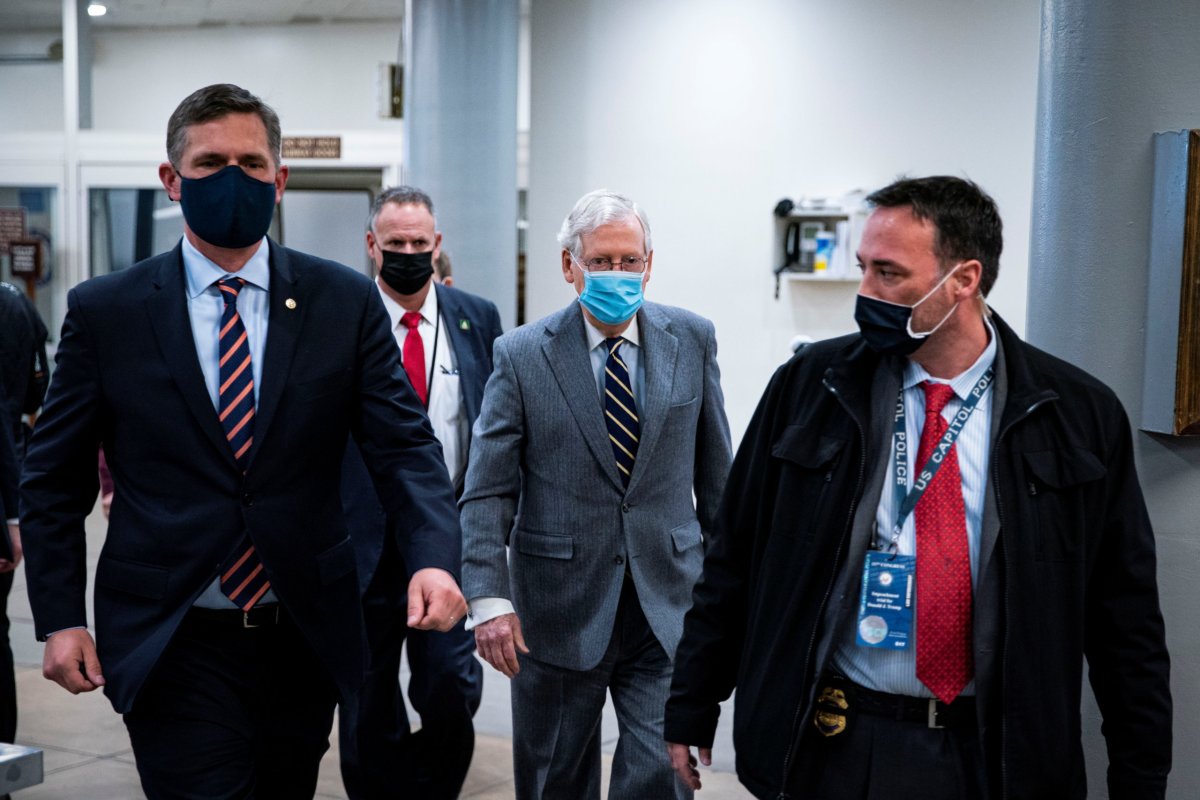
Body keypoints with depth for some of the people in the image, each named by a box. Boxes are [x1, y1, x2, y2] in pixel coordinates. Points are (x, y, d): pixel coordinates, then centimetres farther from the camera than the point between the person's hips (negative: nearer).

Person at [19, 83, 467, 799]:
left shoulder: (346, 302, 0)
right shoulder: (105, 311, -1)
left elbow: (405, 444, -6)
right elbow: (54, 480, 4)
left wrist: (435, 556, -23)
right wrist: (60, 619, -3)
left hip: (305, 638, 2)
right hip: (171, 650, -2)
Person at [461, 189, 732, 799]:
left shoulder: (692, 340, 2)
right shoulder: (522, 355, -5)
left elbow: (715, 467, 10)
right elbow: (487, 490, -7)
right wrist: (488, 598, -16)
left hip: (666, 603, 1)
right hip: (559, 609, -1)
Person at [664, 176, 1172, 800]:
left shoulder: (1080, 415, -5)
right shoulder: (808, 385, -3)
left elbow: (1125, 613, 0)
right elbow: (734, 557, 2)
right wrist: (692, 707, 4)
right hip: (827, 745, 1)